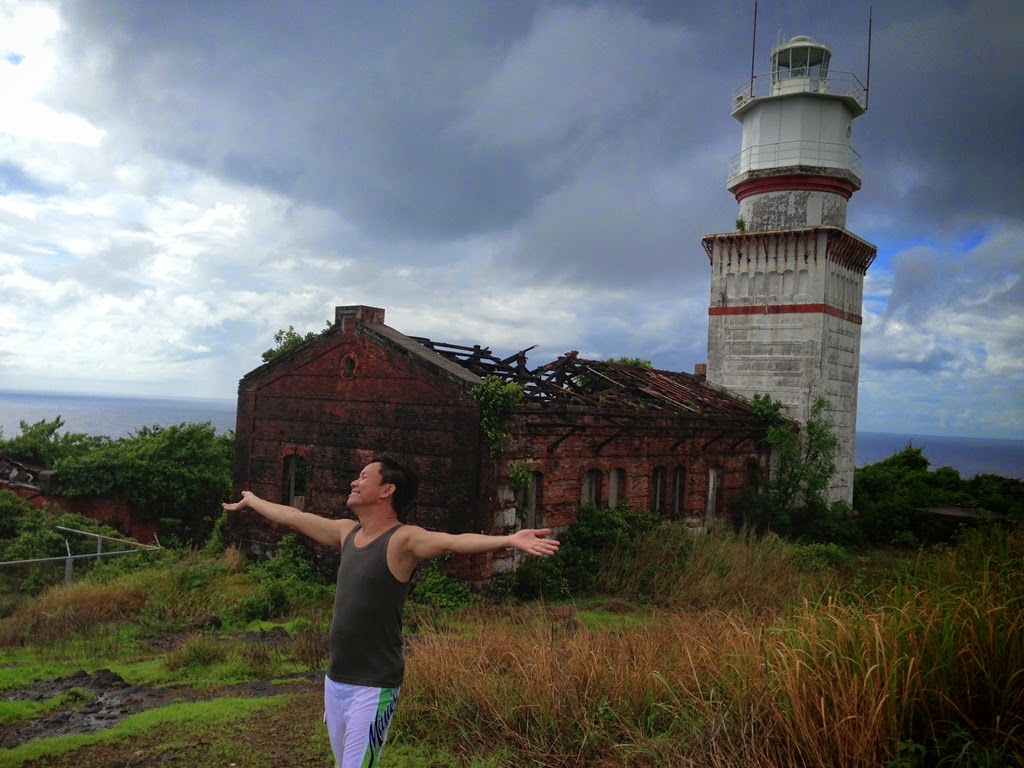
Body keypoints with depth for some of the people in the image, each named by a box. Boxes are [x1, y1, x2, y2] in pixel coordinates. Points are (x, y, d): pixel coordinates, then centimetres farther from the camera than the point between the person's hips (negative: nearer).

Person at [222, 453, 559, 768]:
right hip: (334, 681, 8)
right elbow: (293, 517, 21)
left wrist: (509, 540, -49)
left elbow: (454, 541, -33)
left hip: (373, 688, -7)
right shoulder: (347, 532, 7)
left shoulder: (403, 539, -16)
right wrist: (253, 501, 35)